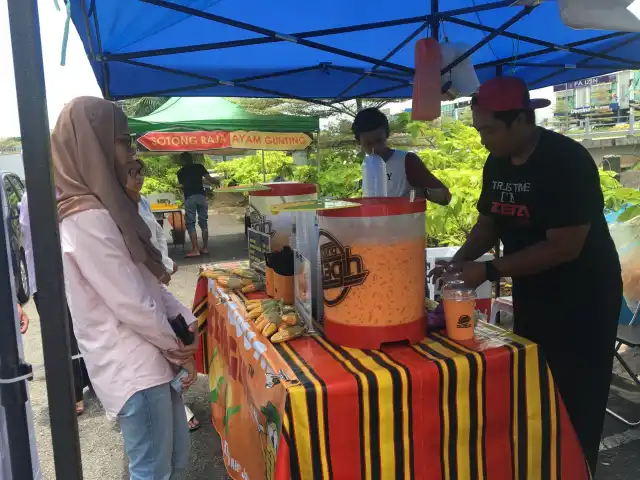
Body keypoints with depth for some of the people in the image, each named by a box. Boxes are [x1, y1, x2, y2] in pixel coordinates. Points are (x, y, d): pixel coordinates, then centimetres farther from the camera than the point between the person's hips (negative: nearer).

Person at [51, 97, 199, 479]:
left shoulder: (106, 206, 10)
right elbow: (131, 302, -21)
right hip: (132, 367, -9)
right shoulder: (87, 218, -21)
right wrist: (178, 347, -7)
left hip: (146, 359, 9)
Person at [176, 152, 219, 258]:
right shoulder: (199, 166, 10)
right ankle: (205, 247, 12)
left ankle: (195, 250, -7)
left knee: (191, 223, 1)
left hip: (189, 198, -1)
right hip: (201, 196, 1)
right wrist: (216, 182, 22)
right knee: (203, 222, 10)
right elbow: (209, 178, 2)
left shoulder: (180, 172, 13)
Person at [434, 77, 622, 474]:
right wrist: (461, 259, -8)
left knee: (575, 404, 3)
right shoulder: (497, 164, 0)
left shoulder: (567, 162, -23)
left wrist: (489, 271, -26)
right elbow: (489, 223, 10)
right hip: (531, 296, 7)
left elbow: (565, 246, -27)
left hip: (583, 300, -7)